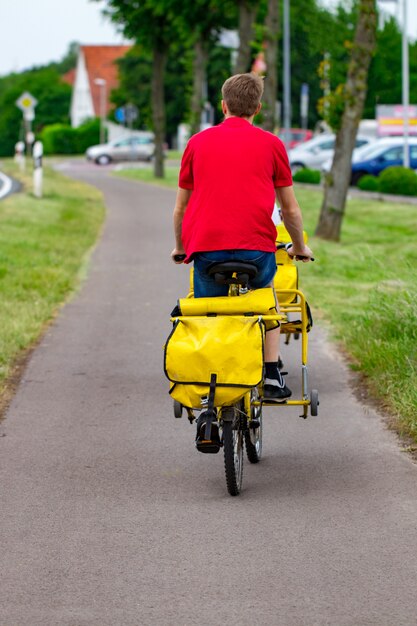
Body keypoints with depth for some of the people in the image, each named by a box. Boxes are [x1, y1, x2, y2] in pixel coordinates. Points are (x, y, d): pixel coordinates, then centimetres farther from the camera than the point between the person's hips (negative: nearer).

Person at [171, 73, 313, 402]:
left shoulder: (198, 142, 14)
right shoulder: (271, 144, 10)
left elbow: (180, 208, 20)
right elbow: (290, 209, 15)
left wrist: (180, 248, 36)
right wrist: (299, 247, 32)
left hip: (205, 246, 0)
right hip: (256, 246, 0)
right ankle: (272, 376, 20)